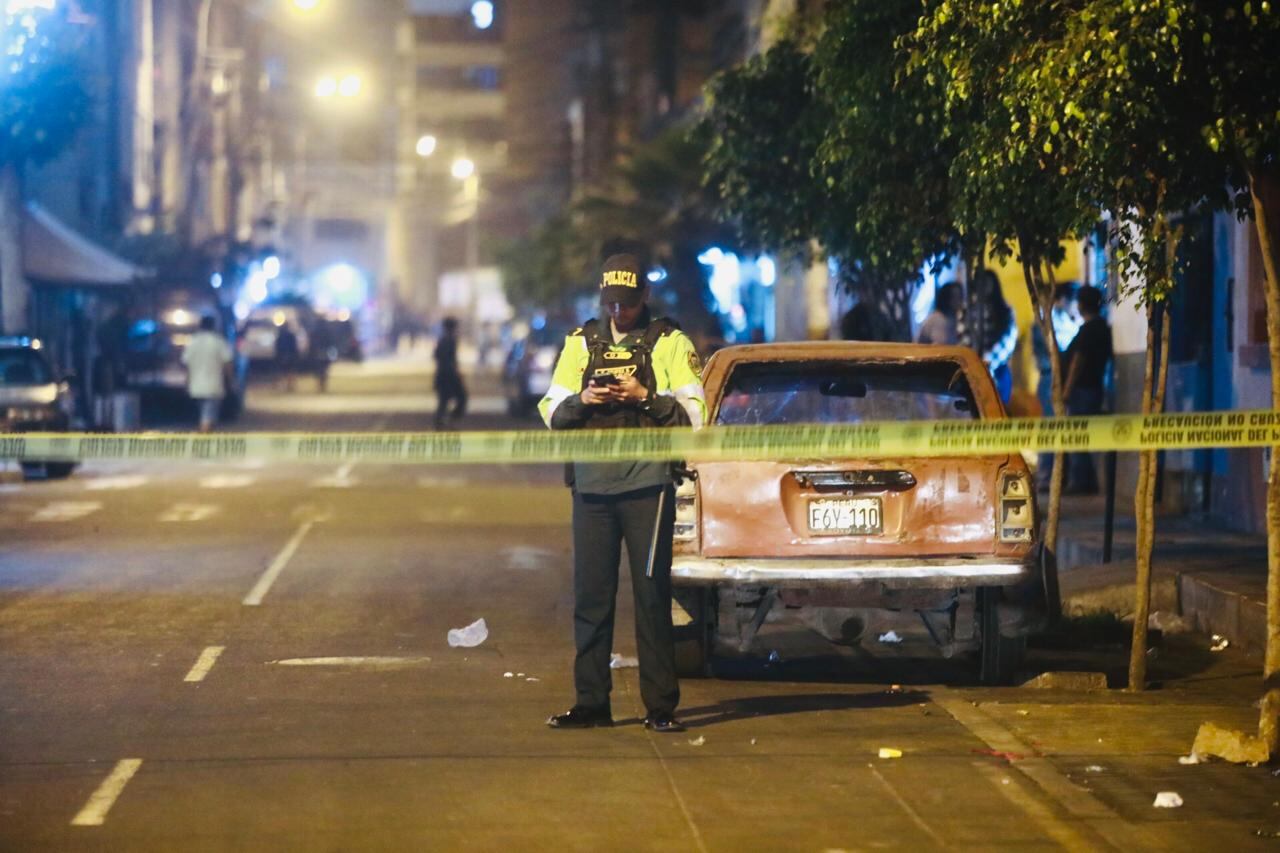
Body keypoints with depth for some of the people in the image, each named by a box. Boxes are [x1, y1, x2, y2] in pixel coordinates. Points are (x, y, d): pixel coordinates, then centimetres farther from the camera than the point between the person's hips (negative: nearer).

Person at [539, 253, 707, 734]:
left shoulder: (670, 343, 5)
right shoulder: (580, 343, 15)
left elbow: (694, 414, -1)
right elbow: (552, 412, 13)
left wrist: (645, 397, -13)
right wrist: (581, 400, -7)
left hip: (647, 483, -3)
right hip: (591, 484, 3)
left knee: (651, 595, -4)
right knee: (590, 595, 4)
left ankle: (660, 707, -1)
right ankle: (591, 703, 10)